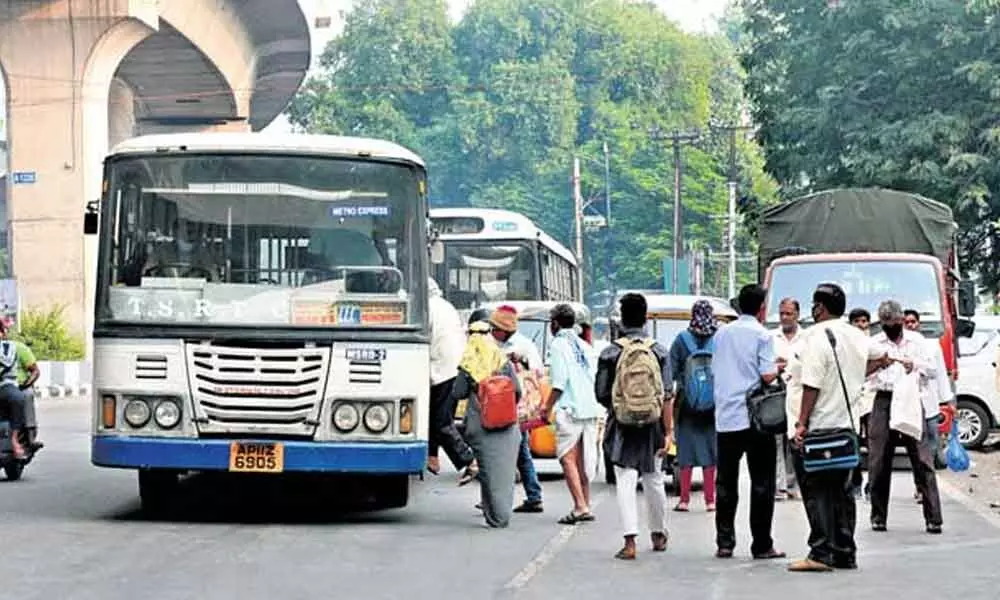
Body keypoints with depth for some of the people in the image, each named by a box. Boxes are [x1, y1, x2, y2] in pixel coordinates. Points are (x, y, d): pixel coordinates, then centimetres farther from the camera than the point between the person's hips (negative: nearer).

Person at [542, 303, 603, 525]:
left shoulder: (558, 344, -6)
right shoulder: (582, 344, 17)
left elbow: (560, 382, -13)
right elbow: (593, 377, 16)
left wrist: (548, 406, -5)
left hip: (570, 409, -8)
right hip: (590, 408, 8)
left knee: (568, 459, -7)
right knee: (583, 461, 13)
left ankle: (580, 507, -16)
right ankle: (586, 506, 16)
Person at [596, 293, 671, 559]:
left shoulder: (610, 353, -5)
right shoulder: (659, 351, -2)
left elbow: (600, 394, -3)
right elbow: (666, 395, -5)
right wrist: (667, 432, -1)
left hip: (622, 427, -2)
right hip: (651, 426, 2)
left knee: (626, 483, -4)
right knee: (654, 481, 16)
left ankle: (630, 541, -14)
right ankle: (659, 535, 30)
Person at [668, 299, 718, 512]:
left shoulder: (681, 341, -5)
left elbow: (671, 371, -5)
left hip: (687, 404, -1)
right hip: (714, 404, 1)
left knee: (687, 450, 6)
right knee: (710, 450, 7)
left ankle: (684, 500, 6)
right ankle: (710, 500, 8)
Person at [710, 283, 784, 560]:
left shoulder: (722, 333, 10)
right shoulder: (762, 336, -6)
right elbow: (767, 376, -13)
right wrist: (779, 367, 7)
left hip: (725, 418, 4)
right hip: (755, 417, -4)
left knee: (725, 482, 8)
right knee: (762, 483, 2)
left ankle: (724, 543, 7)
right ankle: (762, 545, 2)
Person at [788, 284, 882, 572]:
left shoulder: (816, 336, -13)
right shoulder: (857, 336, 10)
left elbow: (812, 385, -19)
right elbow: (880, 356, 30)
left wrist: (802, 423, -17)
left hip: (818, 428, -7)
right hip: (847, 425, 7)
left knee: (815, 491, -5)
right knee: (842, 491, 12)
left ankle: (821, 553, -11)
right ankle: (845, 554, 14)